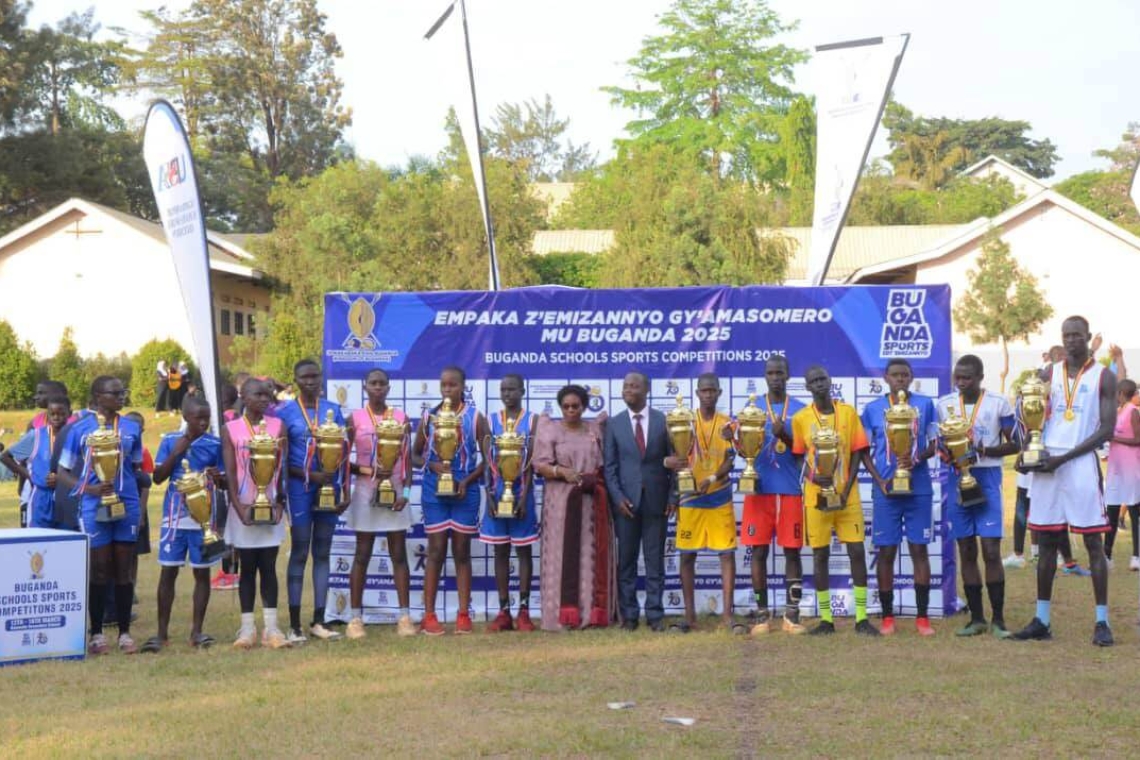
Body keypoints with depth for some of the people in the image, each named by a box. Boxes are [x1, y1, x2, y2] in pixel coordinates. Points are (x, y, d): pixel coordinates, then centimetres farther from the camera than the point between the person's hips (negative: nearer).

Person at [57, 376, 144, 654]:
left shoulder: (131, 428, 7)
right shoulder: (80, 429, -2)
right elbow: (63, 472, 0)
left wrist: (138, 504, 10)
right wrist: (91, 489, -16)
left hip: (127, 506, 3)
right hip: (94, 508, -3)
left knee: (123, 571, 7)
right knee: (99, 571, 2)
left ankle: (125, 632, 13)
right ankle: (96, 633, 13)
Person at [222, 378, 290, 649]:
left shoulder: (278, 426, 4)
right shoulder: (231, 429, 0)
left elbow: (283, 467, 3)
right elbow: (229, 472, -3)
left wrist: (280, 502, -6)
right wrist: (238, 506, -11)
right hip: (244, 507, -1)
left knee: (268, 566, 2)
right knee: (248, 568, 4)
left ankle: (270, 628, 3)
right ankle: (247, 628, 7)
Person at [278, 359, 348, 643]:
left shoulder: (333, 410, 8)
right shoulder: (285, 412, -2)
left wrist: (344, 491, 3)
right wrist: (311, 475, -15)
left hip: (329, 488, 3)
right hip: (300, 489, -3)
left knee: (323, 553, 8)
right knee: (299, 553, -1)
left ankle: (319, 621, 13)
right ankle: (295, 625, 2)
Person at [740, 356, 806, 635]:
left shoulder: (799, 410, 7)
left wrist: (784, 436, -18)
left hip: (790, 490, 0)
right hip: (759, 489, 1)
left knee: (792, 551, 1)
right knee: (758, 550, 0)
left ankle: (792, 615, 6)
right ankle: (762, 615, 8)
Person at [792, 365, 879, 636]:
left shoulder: (848, 412, 2)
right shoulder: (800, 418, 2)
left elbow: (856, 453, 2)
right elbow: (798, 456, 7)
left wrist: (846, 490, -8)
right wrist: (812, 477, -14)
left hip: (847, 496, 0)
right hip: (816, 496, 0)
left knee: (857, 552, -2)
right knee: (820, 555, 3)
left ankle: (862, 618, 4)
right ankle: (826, 619, 10)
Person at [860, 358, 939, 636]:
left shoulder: (925, 404, 4)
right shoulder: (872, 409, 5)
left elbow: (935, 444, 5)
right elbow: (864, 451, 8)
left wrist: (917, 459, -15)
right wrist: (879, 480, -6)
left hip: (919, 489, 0)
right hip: (886, 490, 0)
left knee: (919, 550, 2)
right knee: (886, 551, 2)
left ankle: (922, 617, 8)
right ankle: (887, 617, 9)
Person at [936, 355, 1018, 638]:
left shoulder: (998, 403, -2)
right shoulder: (944, 404, 7)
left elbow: (1015, 444, 0)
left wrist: (984, 450, -16)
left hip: (987, 479, -3)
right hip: (957, 479, 3)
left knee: (991, 552, -8)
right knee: (966, 552, 6)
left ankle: (998, 619, 2)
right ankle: (976, 618, 14)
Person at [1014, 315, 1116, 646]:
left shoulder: (1103, 377, 0)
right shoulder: (1049, 375, 12)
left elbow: (1106, 429, -6)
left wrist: (1064, 458, -13)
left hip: (1082, 464, -4)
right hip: (1046, 464, 4)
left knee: (1093, 543, -2)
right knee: (1047, 542, 7)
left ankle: (1102, 622, 0)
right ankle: (1041, 620, 13)